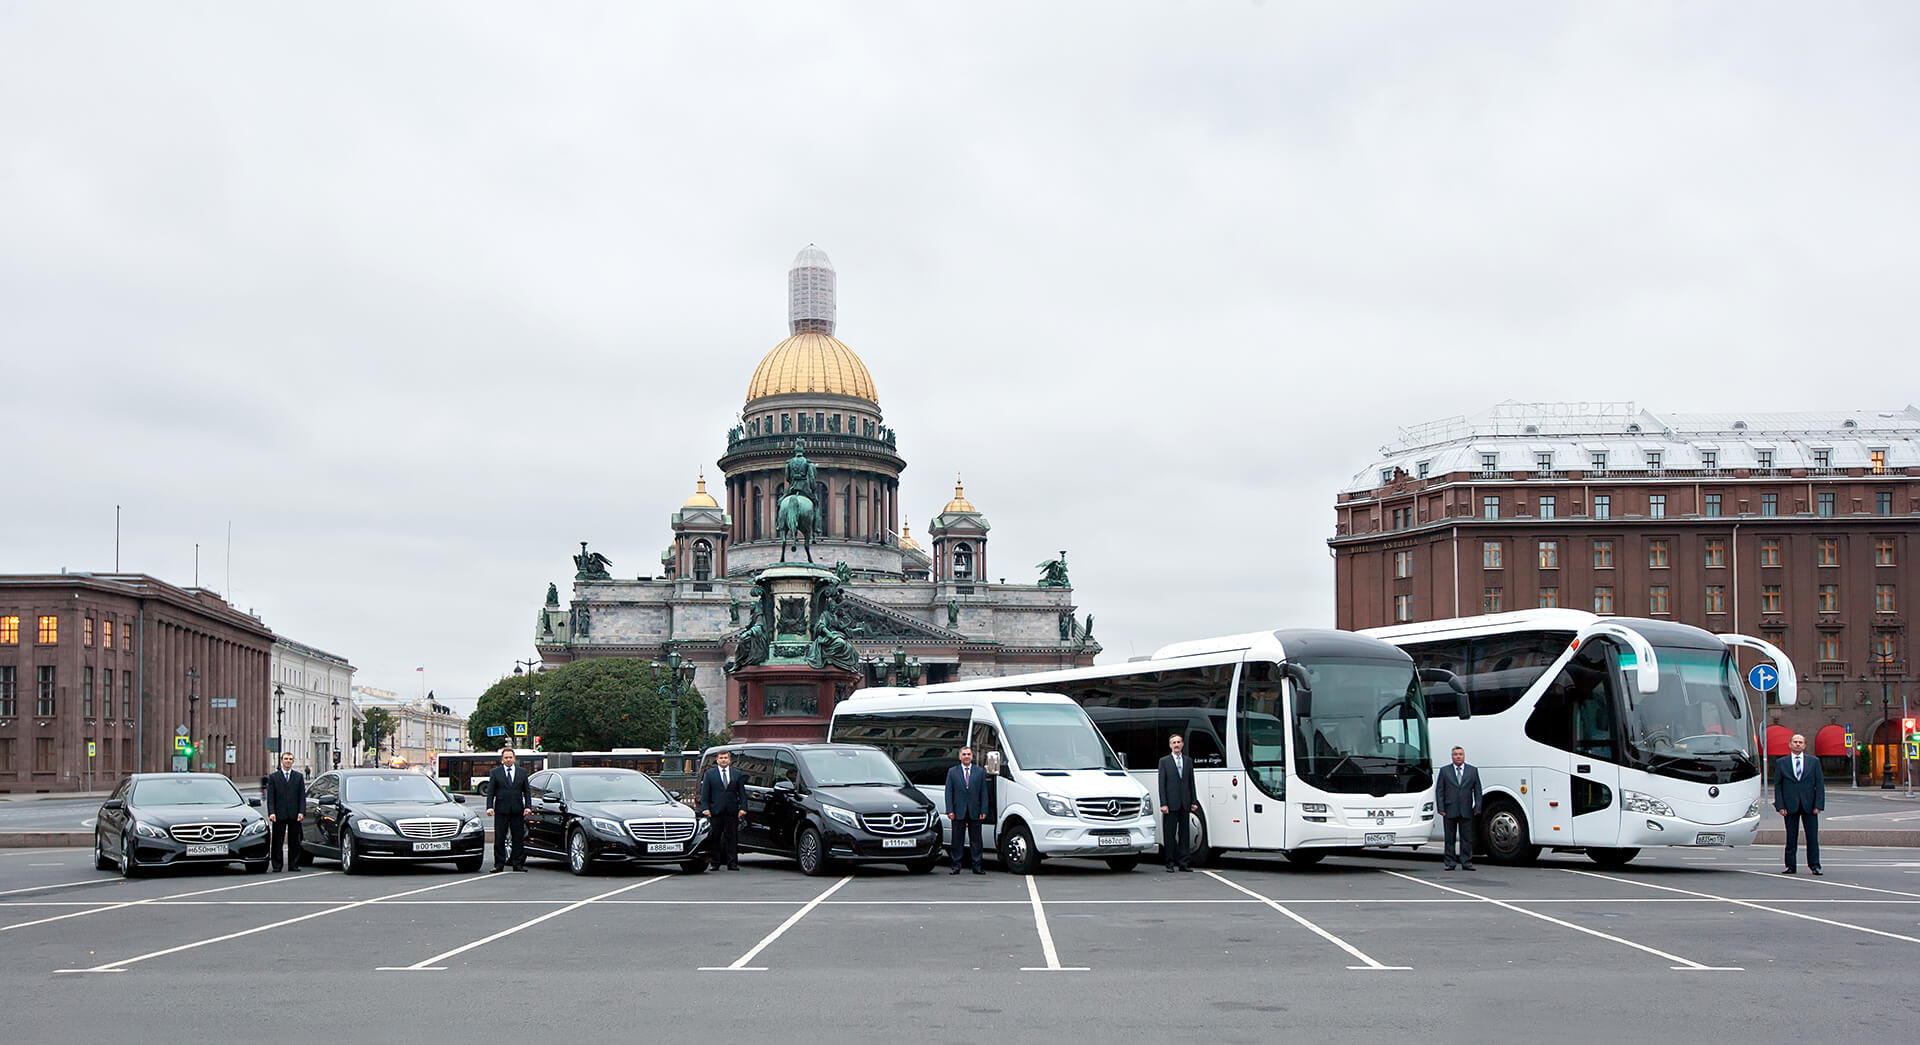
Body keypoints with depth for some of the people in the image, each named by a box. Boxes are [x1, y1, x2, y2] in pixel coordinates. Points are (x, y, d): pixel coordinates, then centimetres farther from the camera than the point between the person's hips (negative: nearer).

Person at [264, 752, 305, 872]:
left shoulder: (299, 777, 11)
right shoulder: (273, 777, 7)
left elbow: (302, 796, 7)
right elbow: (270, 797, 2)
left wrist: (302, 812, -5)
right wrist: (271, 813, -10)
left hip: (294, 815, 1)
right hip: (279, 815, -1)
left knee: (294, 842, 3)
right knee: (277, 842, -1)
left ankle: (293, 865, 7)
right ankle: (277, 865, 3)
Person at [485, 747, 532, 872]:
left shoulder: (522, 772, 11)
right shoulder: (495, 772, 6)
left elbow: (527, 791, 11)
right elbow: (490, 791, 2)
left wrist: (528, 806, -2)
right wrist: (489, 807, -10)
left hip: (517, 810, 2)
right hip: (501, 810, -2)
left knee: (519, 838, 3)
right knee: (499, 839, 0)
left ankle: (518, 864, 8)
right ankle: (499, 865, 5)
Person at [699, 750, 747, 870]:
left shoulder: (737, 774, 13)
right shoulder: (709, 774, 8)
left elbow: (742, 793, 11)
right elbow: (704, 793, 4)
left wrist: (742, 808, -1)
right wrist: (705, 808, -7)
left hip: (732, 811, 1)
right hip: (715, 811, -1)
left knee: (732, 838, 0)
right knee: (715, 838, 1)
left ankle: (732, 863, 3)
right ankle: (715, 863, 6)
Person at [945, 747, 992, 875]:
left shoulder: (980, 772, 9)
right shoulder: (952, 772, 7)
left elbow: (984, 793, 6)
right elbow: (948, 792, 3)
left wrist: (984, 811, -4)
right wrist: (950, 811, -7)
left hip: (975, 812, 1)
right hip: (958, 812, -1)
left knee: (976, 840, 3)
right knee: (957, 840, 2)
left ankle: (976, 866, 7)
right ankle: (956, 866, 6)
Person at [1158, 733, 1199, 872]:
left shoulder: (1188, 761, 14)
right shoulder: (1164, 761, 3)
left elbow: (1191, 782, 13)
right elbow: (1161, 784, -2)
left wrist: (1194, 802, 5)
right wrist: (1163, 804, -11)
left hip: (1185, 804, 4)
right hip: (1171, 803, -4)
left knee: (1185, 834, 5)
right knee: (1170, 834, -1)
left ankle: (1184, 863, 8)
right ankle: (1170, 863, 3)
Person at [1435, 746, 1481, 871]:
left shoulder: (1473, 771, 9)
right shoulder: (1444, 770, 7)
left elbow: (1477, 791, 8)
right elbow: (1439, 791, 4)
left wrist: (1477, 808, -2)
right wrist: (1441, 809, -5)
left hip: (1466, 811, 1)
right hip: (1449, 811, -1)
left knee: (1466, 838, 1)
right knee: (1450, 838, 3)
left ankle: (1466, 863, 5)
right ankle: (1450, 863, 8)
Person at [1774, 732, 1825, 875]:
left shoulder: (1814, 761, 9)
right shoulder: (1781, 763, 7)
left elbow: (1820, 784, 6)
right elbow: (1777, 785, 6)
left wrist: (1818, 805, -4)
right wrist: (1780, 806, -4)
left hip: (1809, 805, 0)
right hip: (1790, 805, 0)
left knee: (1813, 837, -2)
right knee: (1791, 837, 2)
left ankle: (1815, 865, 3)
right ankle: (1791, 866, 7)